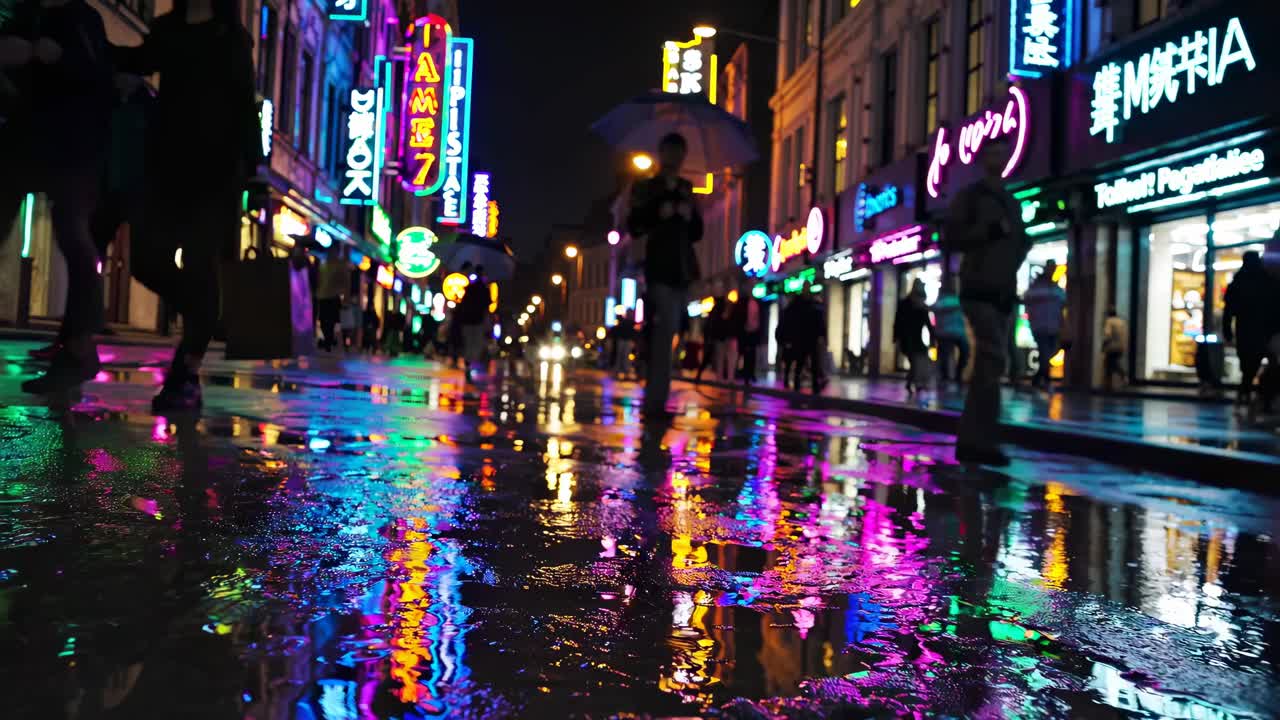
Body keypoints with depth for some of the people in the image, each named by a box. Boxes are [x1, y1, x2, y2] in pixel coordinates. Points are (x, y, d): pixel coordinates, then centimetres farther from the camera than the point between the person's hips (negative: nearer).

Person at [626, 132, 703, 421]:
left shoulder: (686, 189, 20)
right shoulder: (644, 188, 6)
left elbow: (696, 233, 17)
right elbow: (634, 227, -3)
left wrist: (690, 215, -2)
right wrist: (658, 214, -16)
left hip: (681, 269, 6)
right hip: (660, 268, -5)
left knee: (666, 334, 7)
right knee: (665, 333, -17)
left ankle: (654, 401, 13)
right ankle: (655, 402, -18)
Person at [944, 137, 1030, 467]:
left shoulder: (1012, 202, 22)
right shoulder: (969, 197, 2)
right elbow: (951, 240, -7)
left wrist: (1024, 244, 9)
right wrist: (989, 231, -17)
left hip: (1004, 292, 7)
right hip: (979, 290, -7)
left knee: (987, 366, 7)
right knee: (994, 362, -19)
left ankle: (970, 441, 12)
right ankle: (982, 442, -19)